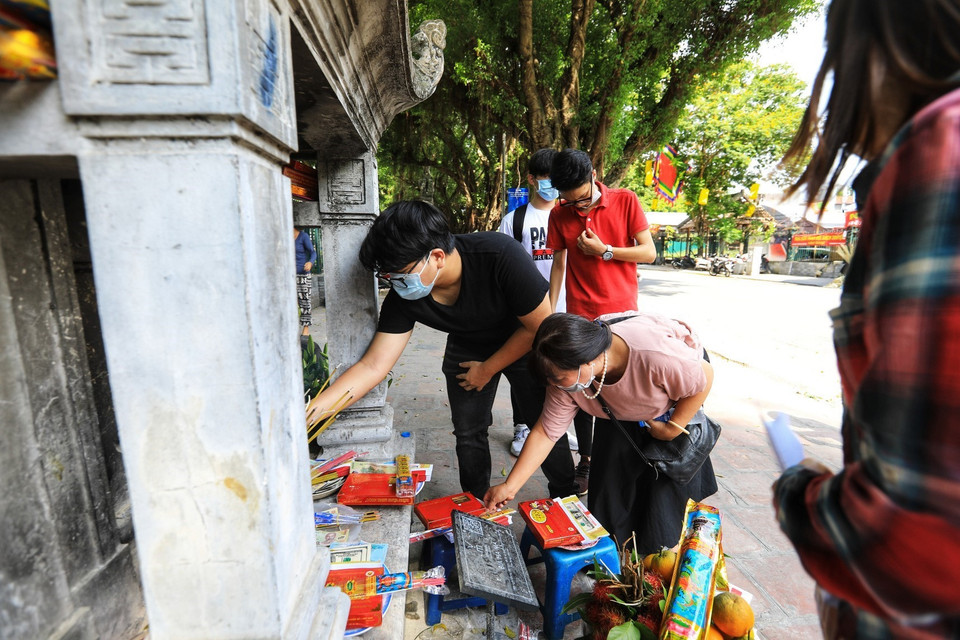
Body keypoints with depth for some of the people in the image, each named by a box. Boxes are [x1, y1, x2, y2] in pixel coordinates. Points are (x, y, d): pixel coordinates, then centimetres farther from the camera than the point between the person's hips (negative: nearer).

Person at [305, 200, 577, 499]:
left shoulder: (500, 255, -38)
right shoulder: (403, 296, -25)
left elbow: (540, 326, -25)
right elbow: (373, 365, -22)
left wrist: (488, 369, -16)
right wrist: (309, 412, -31)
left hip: (525, 345, -3)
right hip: (467, 349, 3)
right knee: (468, 432, 5)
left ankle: (566, 500, 29)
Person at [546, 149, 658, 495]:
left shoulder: (626, 201, -3)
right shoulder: (559, 215, 2)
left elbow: (649, 252, -2)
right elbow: (558, 264, 8)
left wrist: (604, 251, -13)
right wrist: (550, 312, 5)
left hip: (621, 314, -1)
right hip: (580, 317, 2)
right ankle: (586, 461, 23)